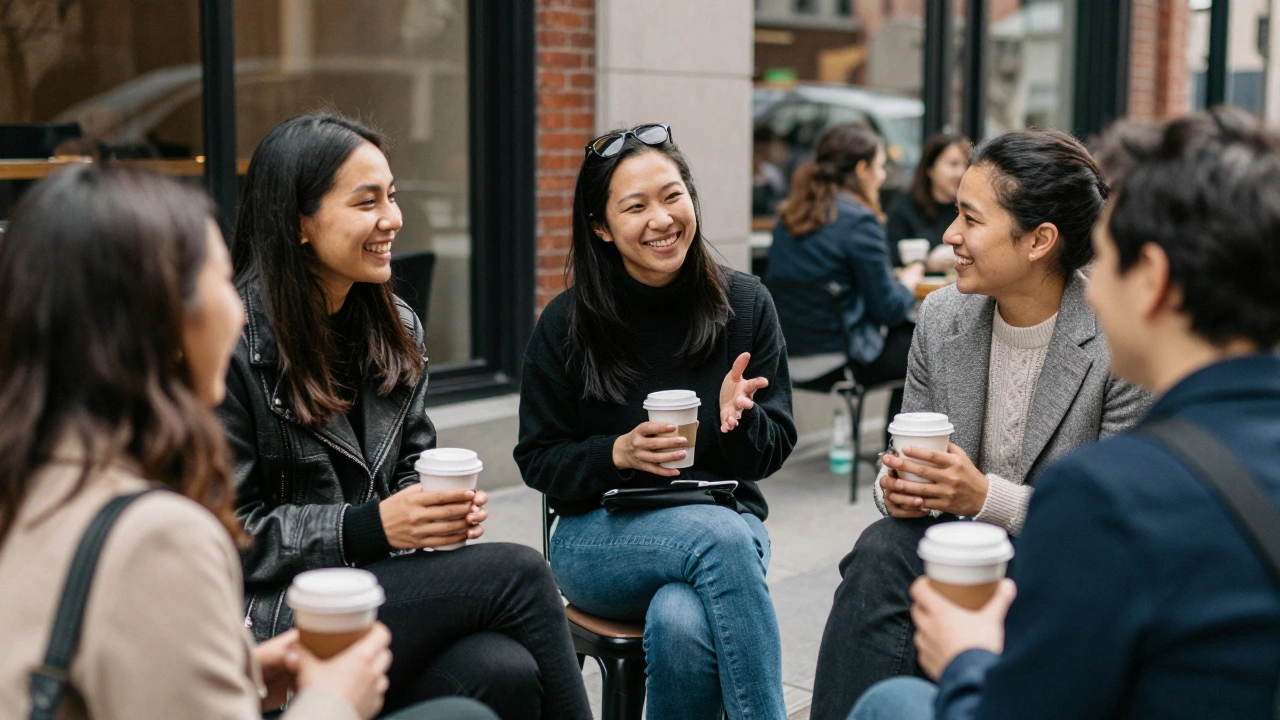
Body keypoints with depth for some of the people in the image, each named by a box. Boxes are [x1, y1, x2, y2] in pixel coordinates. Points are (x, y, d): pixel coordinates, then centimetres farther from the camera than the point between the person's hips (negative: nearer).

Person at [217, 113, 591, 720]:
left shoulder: (397, 327, 11)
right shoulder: (235, 343, -12)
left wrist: (446, 507, -3)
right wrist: (369, 527, -20)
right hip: (273, 618, -6)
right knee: (517, 573, -21)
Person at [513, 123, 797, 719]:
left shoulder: (746, 305, 1)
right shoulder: (566, 323, -3)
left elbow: (775, 448, 5)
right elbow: (539, 461, 2)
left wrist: (739, 419, -18)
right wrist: (618, 453, -17)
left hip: (723, 520, 1)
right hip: (602, 532, -1)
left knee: (682, 625, -35)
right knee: (720, 536, -34)